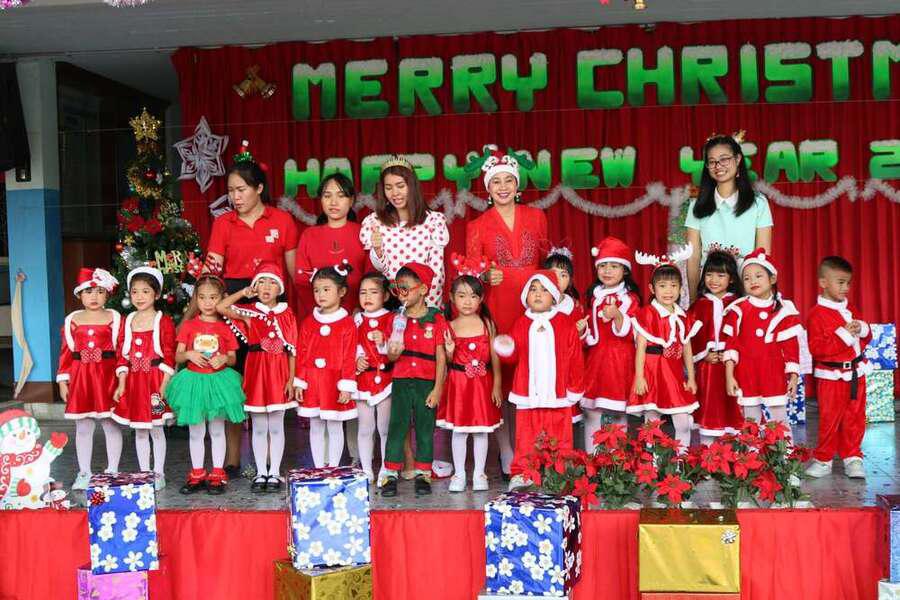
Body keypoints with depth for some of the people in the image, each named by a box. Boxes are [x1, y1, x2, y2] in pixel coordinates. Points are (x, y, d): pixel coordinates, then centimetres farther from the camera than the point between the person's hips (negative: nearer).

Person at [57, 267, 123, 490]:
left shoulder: (115, 318, -1)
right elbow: (66, 352, 6)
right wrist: (62, 381, 3)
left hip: (108, 376, -2)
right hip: (80, 378, 2)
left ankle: (112, 471, 17)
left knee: (111, 426, 5)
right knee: (83, 428, 9)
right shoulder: (72, 320, 6)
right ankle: (84, 473, 21)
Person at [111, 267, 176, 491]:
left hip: (155, 380, -4)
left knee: (156, 429, 4)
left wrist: (164, 385, -15)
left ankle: (159, 473, 15)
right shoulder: (128, 321, 7)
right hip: (134, 381, 4)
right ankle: (143, 473, 20)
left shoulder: (163, 321, -6)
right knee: (139, 430, 11)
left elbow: (169, 356, -9)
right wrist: (121, 384, 0)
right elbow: (123, 356, 7)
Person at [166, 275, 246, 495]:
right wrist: (189, 355, -18)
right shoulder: (189, 325, 1)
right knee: (195, 432, 9)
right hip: (194, 381, 1)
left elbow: (233, 358, 5)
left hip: (218, 381, -1)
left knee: (217, 430, 8)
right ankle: (197, 474, 20)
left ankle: (217, 474, 17)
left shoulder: (226, 327, -1)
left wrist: (224, 359, -17)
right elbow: (177, 356, 3)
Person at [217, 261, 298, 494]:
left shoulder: (287, 315, 1)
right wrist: (243, 293, -6)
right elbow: (220, 308, -7)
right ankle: (261, 473, 16)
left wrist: (291, 379, -5)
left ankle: (275, 473, 14)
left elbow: (292, 350, 1)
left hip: (279, 374, -1)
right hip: (255, 372, 1)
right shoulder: (249, 312, 4)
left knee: (276, 427, 6)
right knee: (258, 428, 8)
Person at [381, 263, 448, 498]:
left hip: (427, 383, -2)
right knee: (396, 428, 2)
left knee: (425, 430, 7)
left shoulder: (436, 320, -4)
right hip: (401, 382, 2)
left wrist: (437, 388, -8)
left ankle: (423, 474, 17)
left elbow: (441, 357, -4)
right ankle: (391, 474, 8)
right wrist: (393, 352, -15)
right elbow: (390, 356, 10)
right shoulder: (397, 320, 6)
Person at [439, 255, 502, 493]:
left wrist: (497, 385, -3)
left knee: (481, 430, 7)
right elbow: (448, 362, 2)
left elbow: (494, 356, 0)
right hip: (458, 384, 0)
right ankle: (459, 475, 18)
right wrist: (449, 352, -20)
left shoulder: (487, 324, -2)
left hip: (482, 384, 0)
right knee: (458, 430, 6)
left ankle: (479, 474, 18)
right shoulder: (450, 326, -2)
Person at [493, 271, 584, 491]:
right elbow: (514, 356, 7)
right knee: (525, 437, 4)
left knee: (560, 439, 6)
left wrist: (575, 388, 1)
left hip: (558, 395, -1)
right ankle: (520, 473, 11)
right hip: (528, 394, 1)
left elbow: (575, 359, 2)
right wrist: (505, 349, -16)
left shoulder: (566, 324, 0)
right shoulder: (521, 324, 5)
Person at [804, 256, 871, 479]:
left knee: (855, 419, 9)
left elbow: (867, 336, 19)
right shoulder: (817, 314, -11)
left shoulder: (849, 309, 11)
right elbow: (816, 348, -19)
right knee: (829, 420, 0)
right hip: (831, 376, -6)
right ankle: (823, 460, 12)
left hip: (856, 373, 6)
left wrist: (862, 329, -4)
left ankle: (853, 457, 20)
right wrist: (843, 334, -23)